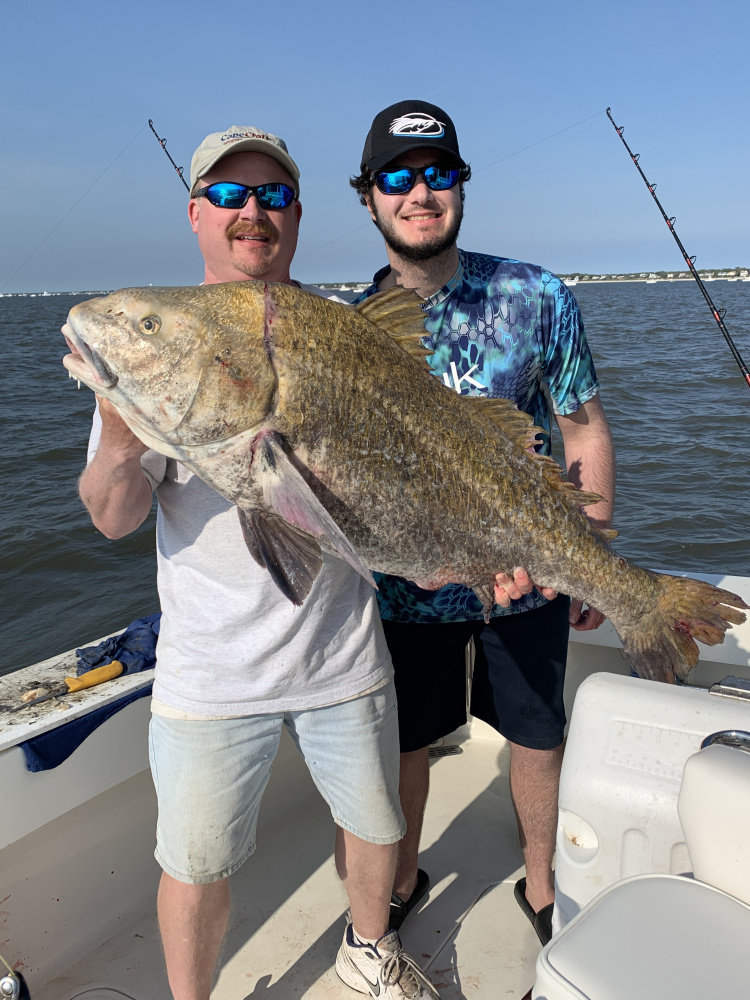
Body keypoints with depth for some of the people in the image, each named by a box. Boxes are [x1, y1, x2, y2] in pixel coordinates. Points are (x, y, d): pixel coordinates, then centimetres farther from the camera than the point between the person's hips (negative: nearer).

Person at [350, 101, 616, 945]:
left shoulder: (538, 297, -8)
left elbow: (586, 434, -2)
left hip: (531, 579, 0)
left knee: (538, 739, 16)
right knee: (404, 742, 16)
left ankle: (540, 885, 44)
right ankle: (402, 882, 45)